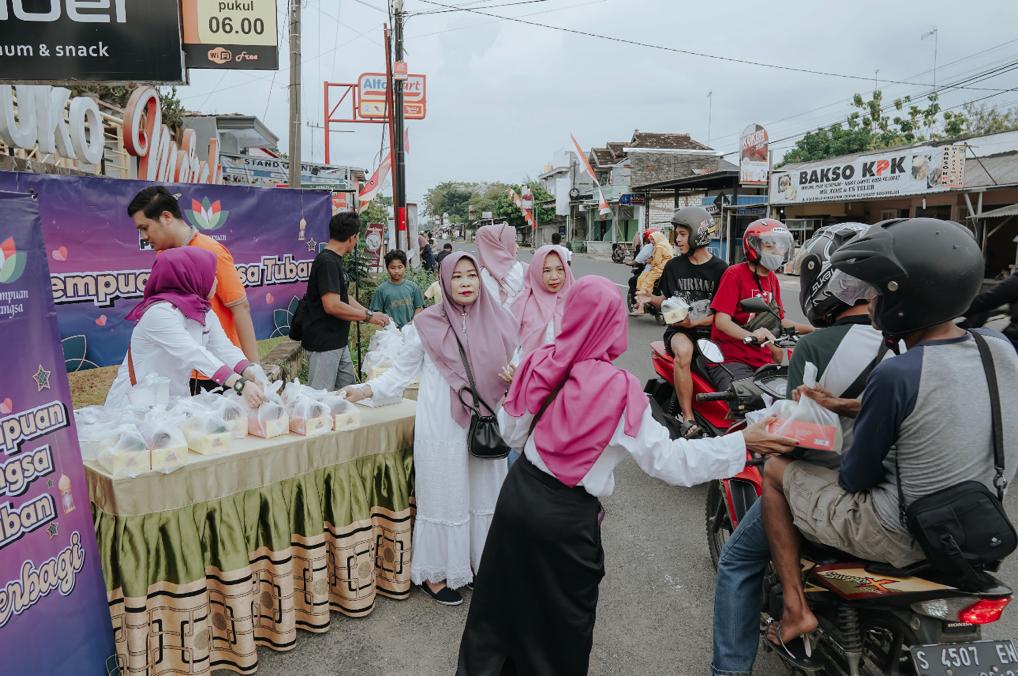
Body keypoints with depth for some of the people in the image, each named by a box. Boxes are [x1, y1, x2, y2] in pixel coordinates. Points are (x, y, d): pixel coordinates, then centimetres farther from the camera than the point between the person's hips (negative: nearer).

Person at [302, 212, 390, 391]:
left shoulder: (334, 260, 13)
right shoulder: (327, 262, -19)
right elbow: (332, 306, -26)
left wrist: (371, 313, 11)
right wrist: (368, 316, -16)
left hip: (338, 341, 10)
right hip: (323, 344, -10)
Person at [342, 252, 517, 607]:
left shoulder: (495, 322, 2)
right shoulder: (427, 325, -7)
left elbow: (509, 368, 13)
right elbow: (403, 371, 1)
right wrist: (367, 389, -7)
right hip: (442, 428, -3)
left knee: (483, 495, 14)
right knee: (444, 498, 7)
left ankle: (479, 560, 34)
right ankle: (434, 574, 25)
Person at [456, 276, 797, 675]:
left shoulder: (540, 366, -9)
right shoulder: (619, 390, -22)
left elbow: (511, 433, 3)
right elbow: (667, 459, -17)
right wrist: (743, 442, -11)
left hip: (519, 494, 5)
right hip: (567, 517, -4)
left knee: (504, 600, 25)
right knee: (560, 620, 20)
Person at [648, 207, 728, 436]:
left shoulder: (720, 269, 3)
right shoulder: (673, 266, 10)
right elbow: (666, 300, 18)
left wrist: (694, 322, -14)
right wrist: (650, 299, -4)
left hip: (710, 330, 0)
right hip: (679, 329, 1)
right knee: (683, 352, -34)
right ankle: (688, 419, -30)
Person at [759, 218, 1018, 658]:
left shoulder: (896, 375, -27)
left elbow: (857, 478, -16)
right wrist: (854, 406, 12)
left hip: (903, 538, -7)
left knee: (775, 472, 9)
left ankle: (796, 609, 10)